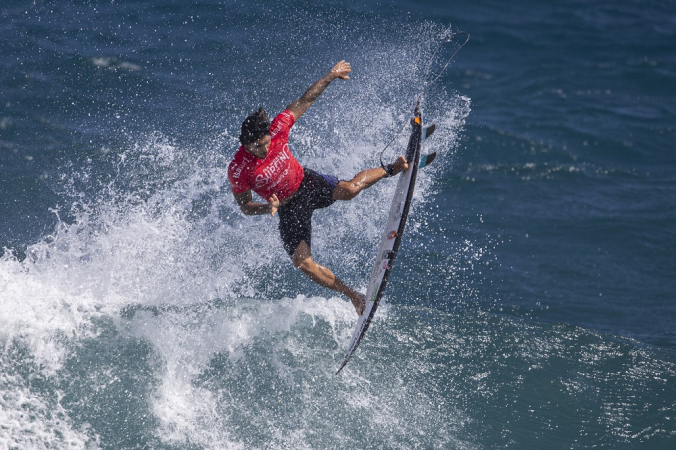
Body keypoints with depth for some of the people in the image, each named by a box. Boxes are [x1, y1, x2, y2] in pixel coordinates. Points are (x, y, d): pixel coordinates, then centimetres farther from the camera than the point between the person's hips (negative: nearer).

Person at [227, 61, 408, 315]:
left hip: (307, 182, 1)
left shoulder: (276, 129, -19)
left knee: (350, 190, -29)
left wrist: (330, 76, 0)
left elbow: (303, 102, -4)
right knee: (303, 263, -15)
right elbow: (245, 207, -10)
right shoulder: (238, 170, -25)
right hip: (288, 207, -1)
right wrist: (268, 208, -31)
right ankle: (354, 296, 0)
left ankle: (391, 170, -1)